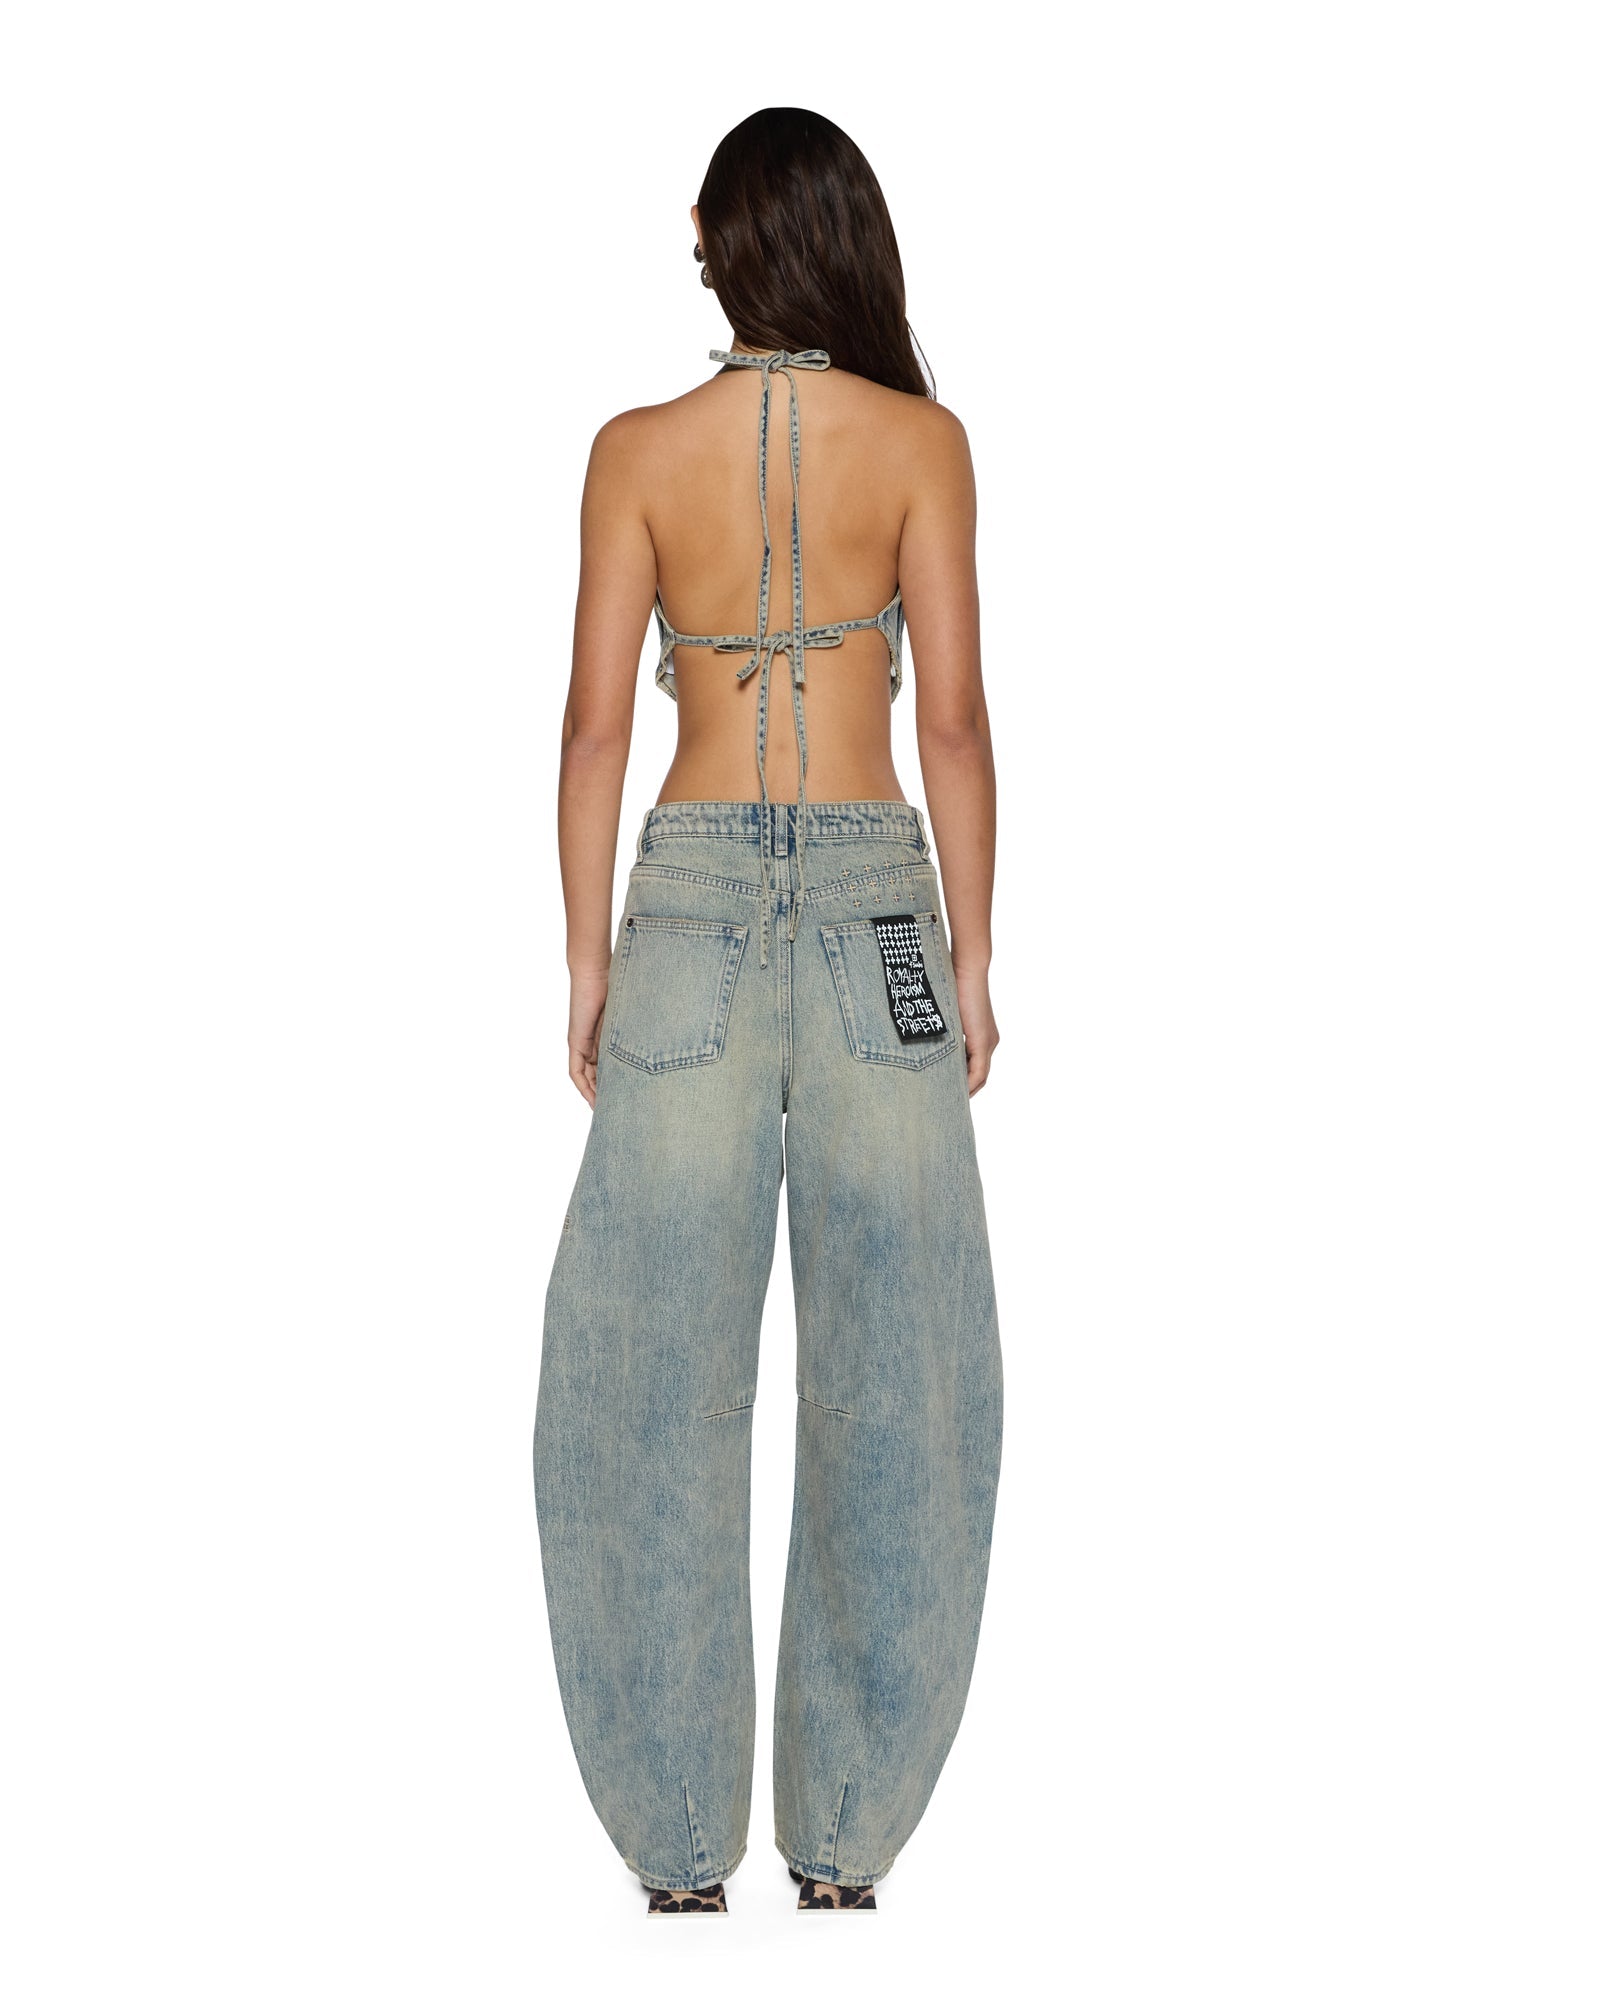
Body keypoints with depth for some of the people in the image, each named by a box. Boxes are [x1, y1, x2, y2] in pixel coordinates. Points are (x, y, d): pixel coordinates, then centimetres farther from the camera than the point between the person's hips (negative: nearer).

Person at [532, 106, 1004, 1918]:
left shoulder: (640, 451, 1)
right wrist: (972, 958, 4)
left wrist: (586, 956, 6)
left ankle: (682, 1840, 8)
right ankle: (845, 1835, 9)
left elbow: (596, 717, 0)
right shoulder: (920, 441, 0)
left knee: (662, 1365, 5)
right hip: (876, 893, 0)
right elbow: (953, 713, -2)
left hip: (694, 889, 0)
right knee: (884, 1364, 6)